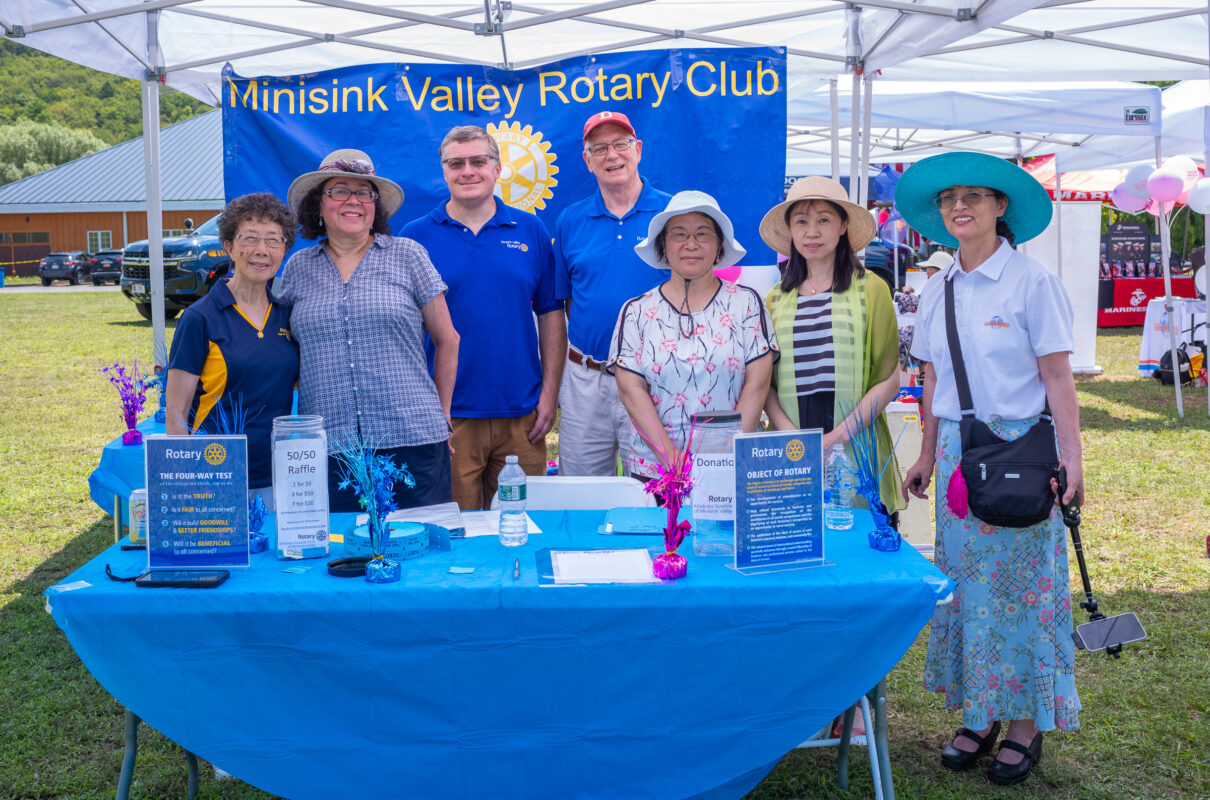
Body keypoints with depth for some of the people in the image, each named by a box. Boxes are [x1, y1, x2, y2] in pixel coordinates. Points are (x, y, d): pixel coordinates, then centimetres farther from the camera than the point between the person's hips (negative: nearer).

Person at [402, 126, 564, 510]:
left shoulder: (531, 231, 7)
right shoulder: (416, 236, 2)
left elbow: (551, 315, 8)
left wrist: (550, 392, 1)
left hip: (521, 412, 2)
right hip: (446, 415, -1)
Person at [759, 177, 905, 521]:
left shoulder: (870, 289, 4)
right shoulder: (777, 299, 12)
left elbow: (889, 379, -2)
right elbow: (766, 382, 8)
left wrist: (837, 436, -13)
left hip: (857, 452, -2)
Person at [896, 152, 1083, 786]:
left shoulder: (1032, 282, -7)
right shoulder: (936, 293, 9)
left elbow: (1057, 377, -8)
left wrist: (1071, 457, -14)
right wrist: (927, 456, 14)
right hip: (958, 451, 5)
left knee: (1021, 584, 1)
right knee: (965, 581, 9)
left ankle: (1026, 723, 15)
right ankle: (978, 716, 22)